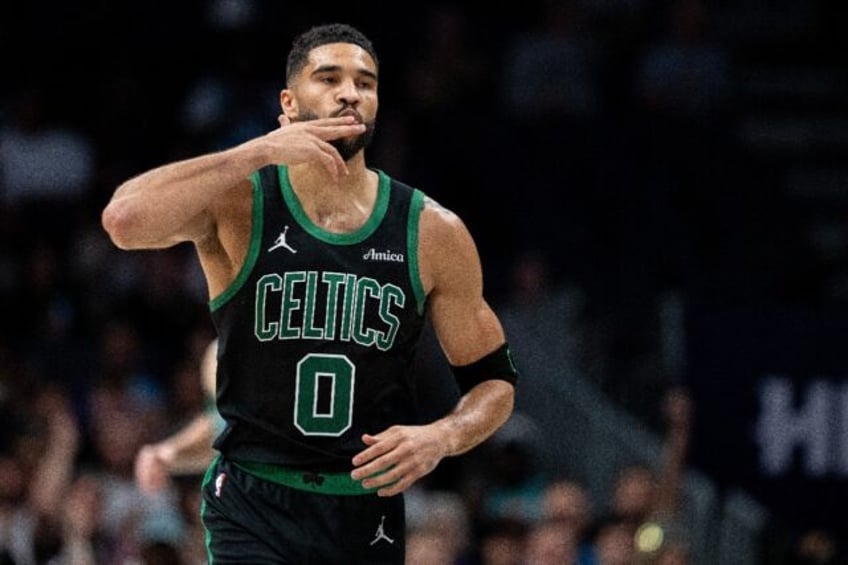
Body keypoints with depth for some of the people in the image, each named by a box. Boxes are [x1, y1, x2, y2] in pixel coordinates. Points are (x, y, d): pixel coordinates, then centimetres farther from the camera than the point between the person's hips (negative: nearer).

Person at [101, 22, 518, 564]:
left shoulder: (434, 233, 0)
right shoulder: (239, 205, -5)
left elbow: (495, 383, 8)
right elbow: (124, 220, -27)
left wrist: (441, 437, -14)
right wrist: (261, 152, -25)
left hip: (370, 513, 3)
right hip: (253, 505, -3)